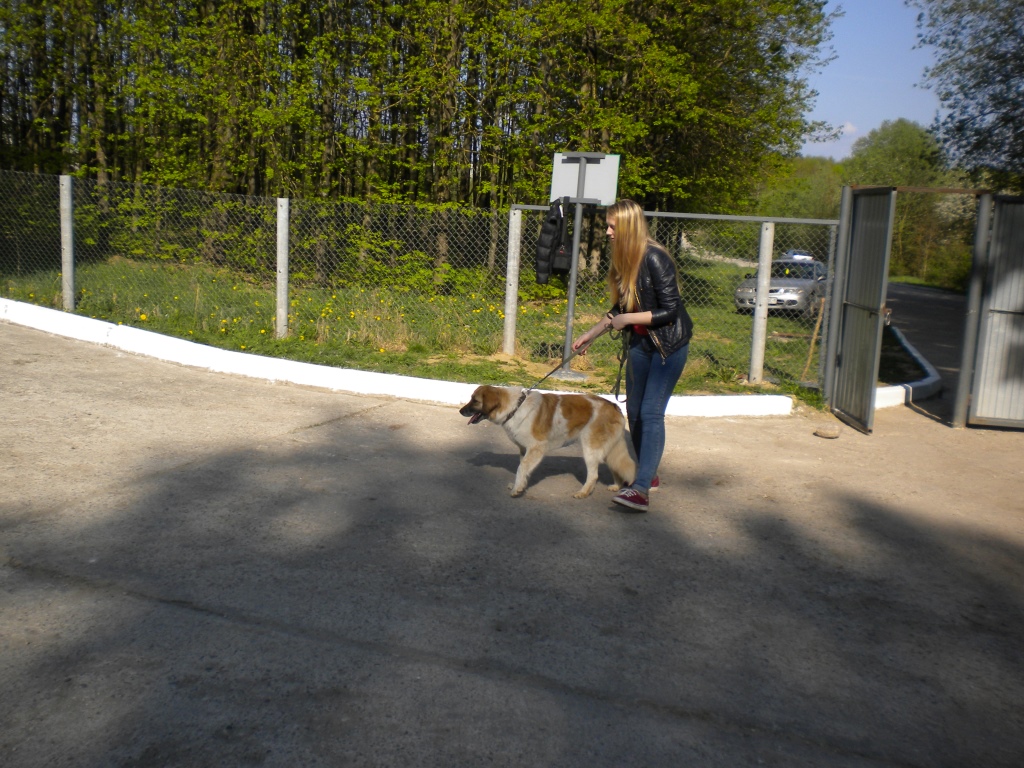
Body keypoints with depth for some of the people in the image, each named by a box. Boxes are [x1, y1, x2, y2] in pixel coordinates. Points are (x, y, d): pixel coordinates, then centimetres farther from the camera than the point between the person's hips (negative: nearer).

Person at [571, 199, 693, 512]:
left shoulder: (654, 259, -22)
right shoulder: (624, 260, 3)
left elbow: (670, 311, -22)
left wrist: (627, 319, -19)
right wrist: (591, 334, 12)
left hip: (669, 344, -8)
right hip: (641, 342, 8)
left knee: (651, 413, -15)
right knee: (634, 411, 11)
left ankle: (640, 489, -17)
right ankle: (649, 475, 27)